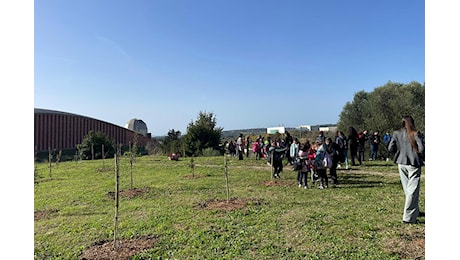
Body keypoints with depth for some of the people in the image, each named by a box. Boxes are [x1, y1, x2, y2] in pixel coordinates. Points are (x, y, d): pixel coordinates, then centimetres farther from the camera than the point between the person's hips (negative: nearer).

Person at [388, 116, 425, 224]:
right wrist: (423, 158, 5)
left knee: (407, 190, 19)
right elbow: (421, 149, -15)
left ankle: (415, 211, 35)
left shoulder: (397, 133, 0)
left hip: (401, 163, 4)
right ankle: (408, 217, 1)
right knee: (413, 191, 0)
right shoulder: (416, 134, -10)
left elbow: (390, 148, -1)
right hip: (414, 163, -4)